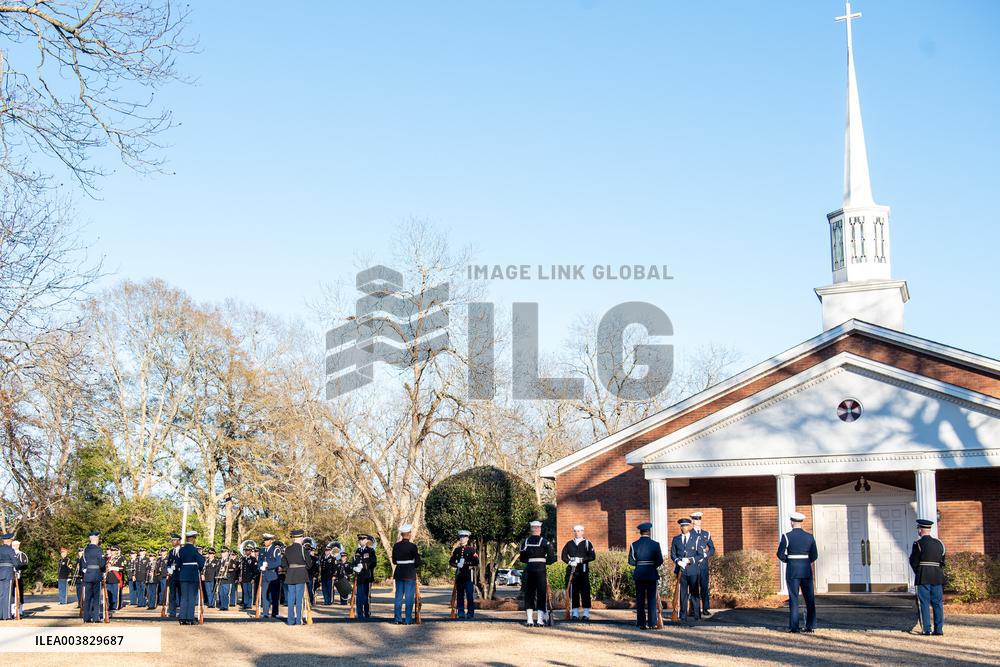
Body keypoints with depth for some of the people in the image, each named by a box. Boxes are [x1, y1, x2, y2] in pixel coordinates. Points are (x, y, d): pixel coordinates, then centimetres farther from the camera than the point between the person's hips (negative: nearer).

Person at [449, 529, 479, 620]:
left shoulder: (472, 549, 2)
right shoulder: (457, 550, 14)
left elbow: (476, 562, -4)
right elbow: (451, 561, 13)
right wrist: (457, 565, -5)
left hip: (469, 574, -4)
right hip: (459, 574, 4)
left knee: (470, 595, -6)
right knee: (459, 595, 5)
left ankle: (470, 613, -2)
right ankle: (461, 613, 10)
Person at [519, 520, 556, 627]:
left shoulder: (525, 542, 5)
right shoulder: (544, 542, -4)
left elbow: (522, 558, 7)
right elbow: (552, 557, -9)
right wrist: (545, 562, 8)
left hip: (529, 569, 3)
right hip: (541, 569, -3)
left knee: (529, 594, 9)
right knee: (541, 594, 3)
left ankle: (529, 620, 7)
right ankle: (540, 620, -1)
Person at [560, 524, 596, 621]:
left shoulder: (587, 543, 7)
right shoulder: (569, 544, 15)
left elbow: (592, 556, -2)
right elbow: (564, 556, 8)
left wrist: (581, 560, -14)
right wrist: (570, 561, -11)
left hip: (583, 569, -2)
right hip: (572, 570, 2)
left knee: (585, 591, -5)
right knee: (573, 591, 2)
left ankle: (586, 613, -1)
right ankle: (575, 613, 8)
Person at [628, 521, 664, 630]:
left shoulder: (634, 545, -2)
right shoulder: (655, 544, -5)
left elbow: (631, 561, -3)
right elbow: (660, 561, -5)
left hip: (639, 575, 1)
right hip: (652, 574, -1)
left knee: (640, 600, 6)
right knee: (652, 599, 4)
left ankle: (641, 623, 5)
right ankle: (652, 623, 2)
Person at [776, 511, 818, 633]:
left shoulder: (786, 536, -7)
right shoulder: (809, 537, 2)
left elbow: (780, 554, -7)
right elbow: (814, 556, 3)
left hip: (792, 571, -2)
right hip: (807, 570, 2)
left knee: (794, 599, 1)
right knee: (810, 599, 8)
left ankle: (794, 626, -2)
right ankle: (810, 626, 6)